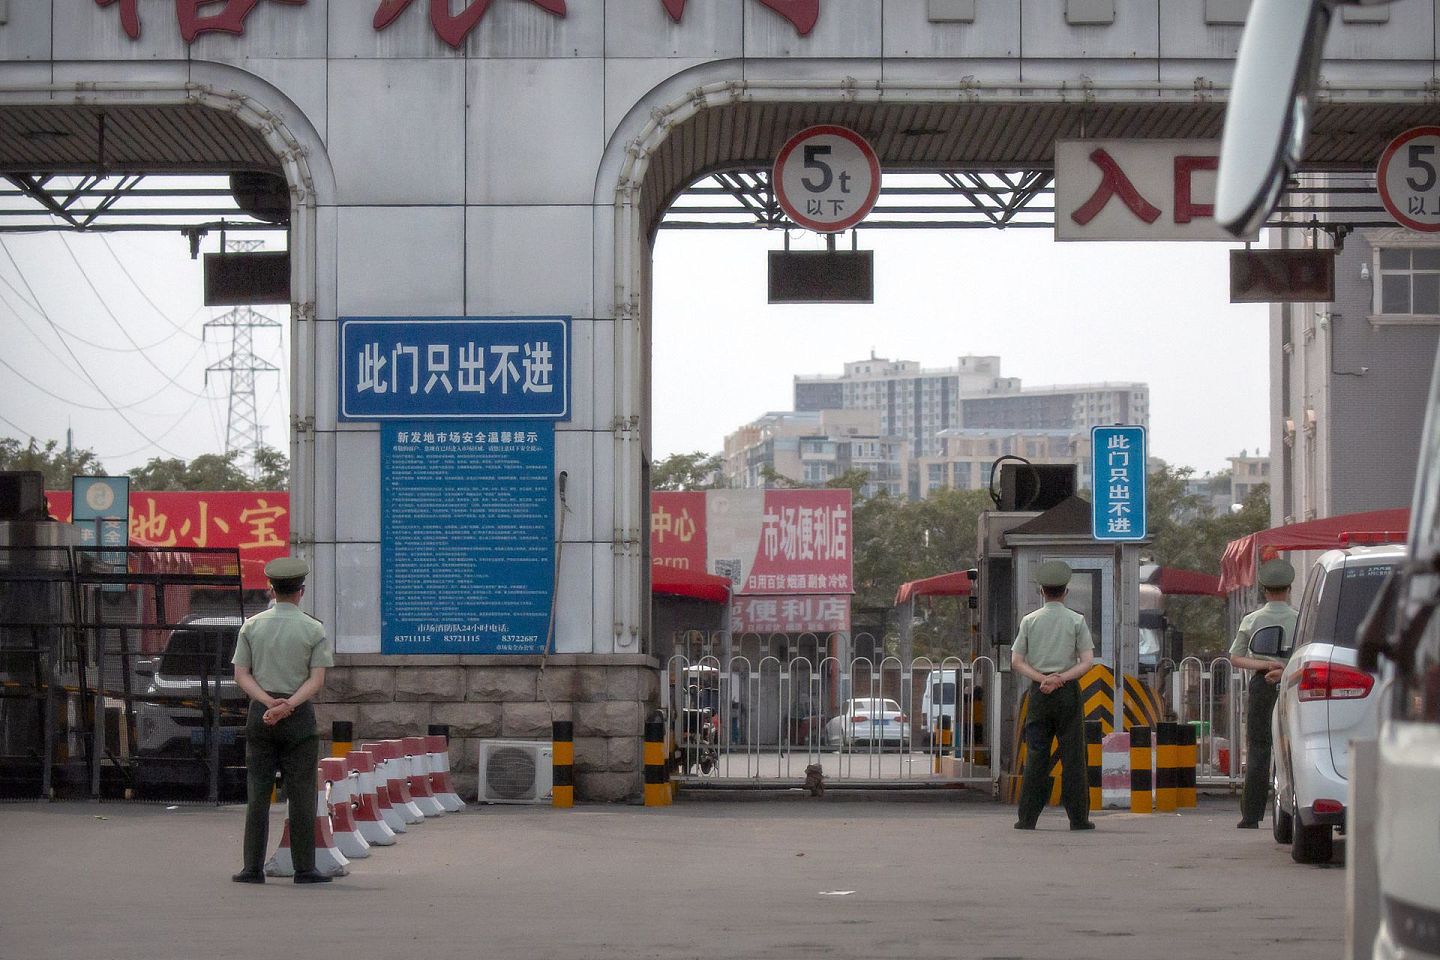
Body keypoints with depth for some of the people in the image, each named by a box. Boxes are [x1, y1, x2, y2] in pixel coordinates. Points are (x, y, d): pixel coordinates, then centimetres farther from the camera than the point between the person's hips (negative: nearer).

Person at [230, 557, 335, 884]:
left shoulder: (251, 626, 6)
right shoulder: (313, 629, -1)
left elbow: (241, 674, -1)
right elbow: (317, 679, -9)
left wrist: (269, 702, -9)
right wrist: (289, 705, -15)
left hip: (260, 711, 2)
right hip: (299, 715, -2)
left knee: (257, 793, 3)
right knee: (301, 794, 0)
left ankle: (253, 868, 0)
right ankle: (304, 869, -1)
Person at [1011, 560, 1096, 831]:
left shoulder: (1030, 621, 5)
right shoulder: (1076, 621, 1)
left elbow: (1017, 661, 1)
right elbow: (1087, 661, -6)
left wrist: (1042, 678, -6)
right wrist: (1060, 678, -10)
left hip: (1039, 690, 2)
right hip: (1068, 691, -1)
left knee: (1036, 754, 3)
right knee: (1072, 754, 0)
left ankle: (1027, 817, 0)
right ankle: (1078, 817, -1)